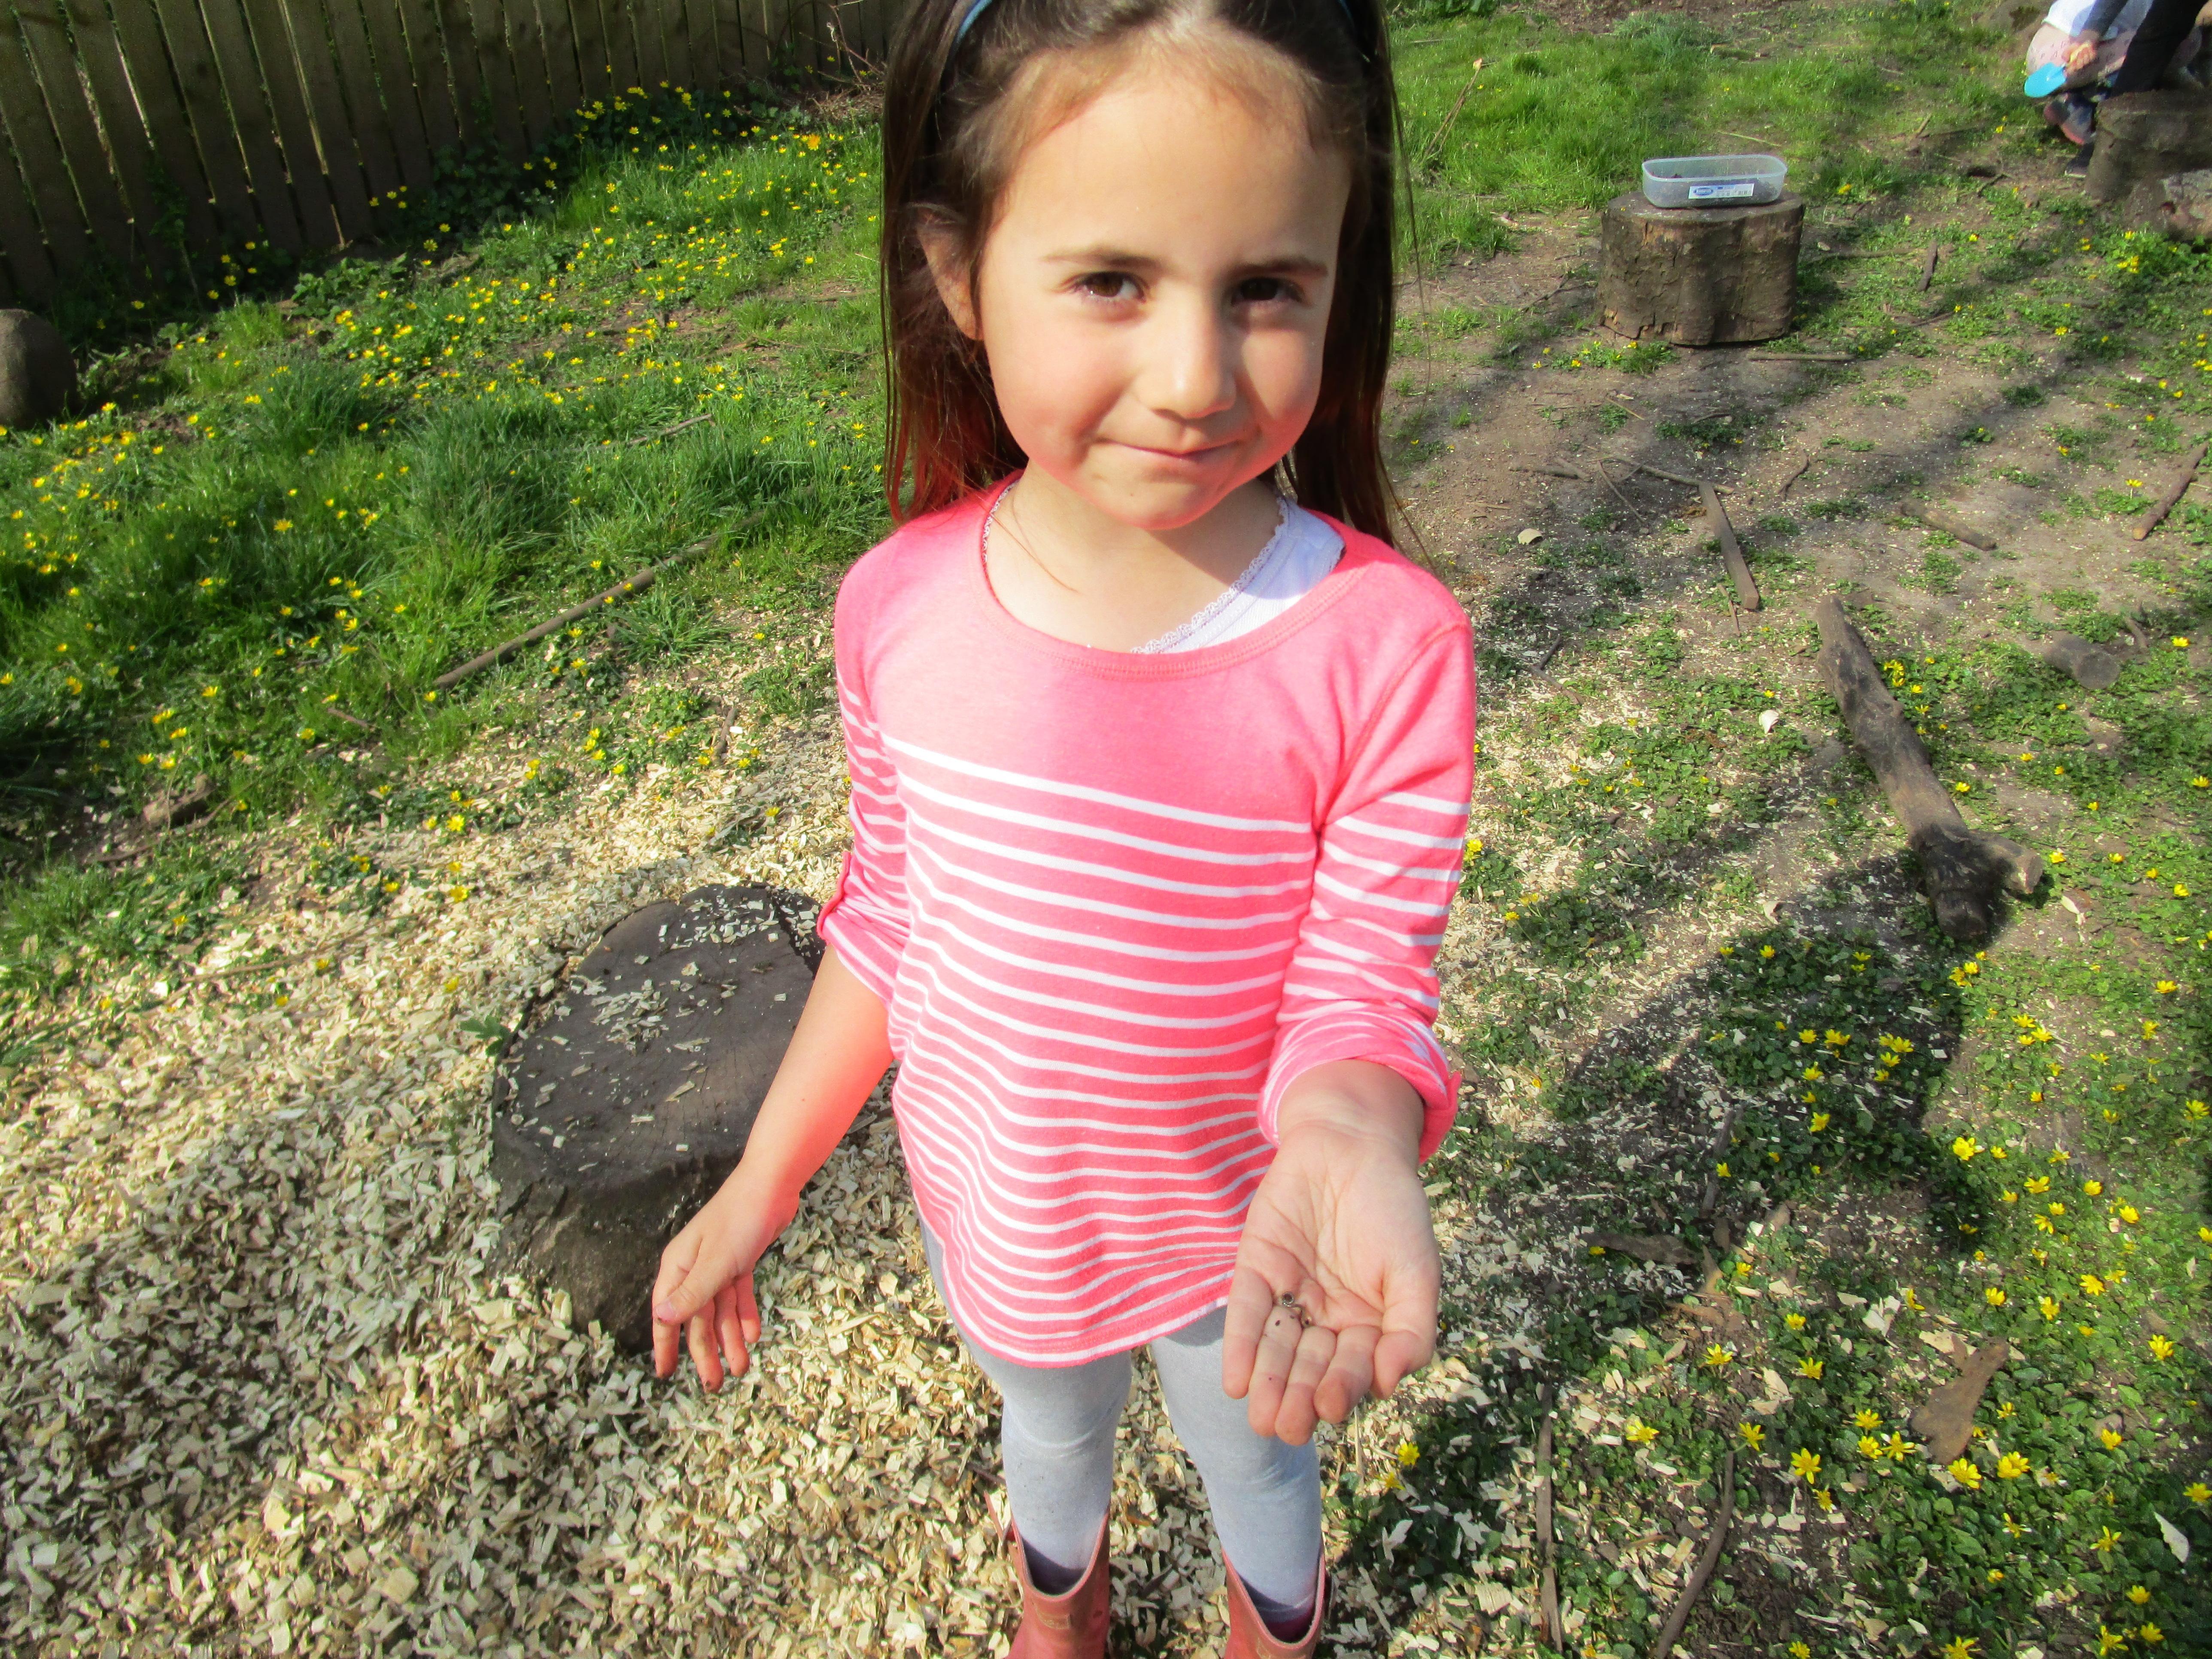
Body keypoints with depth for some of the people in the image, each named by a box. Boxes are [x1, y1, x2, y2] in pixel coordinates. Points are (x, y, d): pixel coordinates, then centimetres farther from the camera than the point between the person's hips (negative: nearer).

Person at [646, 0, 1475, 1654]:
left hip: (1235, 1230, -2)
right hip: (988, 1208, 3)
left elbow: (1363, 989, -22)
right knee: (1049, 1425, 34)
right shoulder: (902, 606, -20)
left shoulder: (1385, 646, -29)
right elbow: (891, 917, -6)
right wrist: (761, 1184, 1)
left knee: (1255, 1459, 29)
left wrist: (1346, 1139, -45)